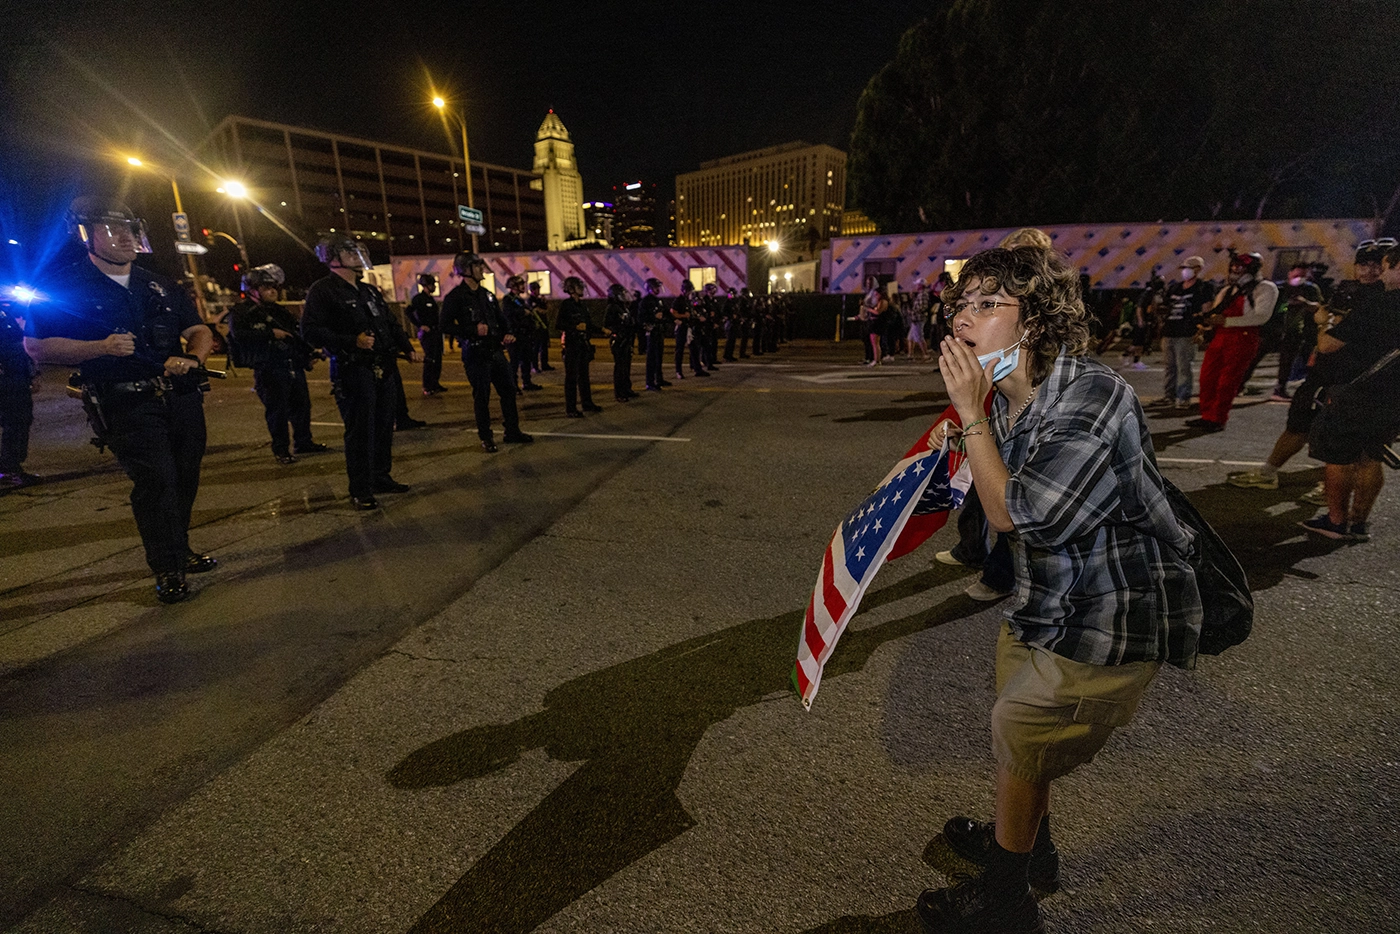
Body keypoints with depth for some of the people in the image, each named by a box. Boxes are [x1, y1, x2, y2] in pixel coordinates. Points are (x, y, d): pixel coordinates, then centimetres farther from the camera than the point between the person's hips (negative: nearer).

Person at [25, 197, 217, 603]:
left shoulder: (160, 286, 15)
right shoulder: (66, 287, 0)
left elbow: (199, 331, 13)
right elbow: (36, 345, -1)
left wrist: (192, 358, -9)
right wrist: (99, 348, -17)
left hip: (181, 396, 5)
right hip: (127, 405, -5)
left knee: (186, 476, 11)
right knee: (156, 480, -12)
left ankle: (180, 551, 28)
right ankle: (166, 569, 0)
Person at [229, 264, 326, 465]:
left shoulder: (278, 311, 23)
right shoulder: (241, 312, 0)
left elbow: (299, 330, 29)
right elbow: (239, 334, -17)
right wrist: (271, 334, -20)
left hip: (294, 366, 7)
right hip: (269, 370, -7)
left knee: (301, 404, 10)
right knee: (277, 410, -5)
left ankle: (304, 442, 23)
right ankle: (281, 449, 5)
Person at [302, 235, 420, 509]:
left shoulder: (370, 290, 20)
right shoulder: (323, 290, -5)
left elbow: (392, 324, 27)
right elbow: (311, 331, -13)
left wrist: (408, 349, 15)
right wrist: (352, 341, -21)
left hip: (384, 369, 8)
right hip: (352, 371, -7)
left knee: (384, 426, 12)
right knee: (360, 431, -5)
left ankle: (381, 477, 26)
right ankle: (360, 490, 4)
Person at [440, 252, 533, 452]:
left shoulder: (487, 294, 14)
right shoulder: (455, 297, -6)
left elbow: (501, 319, 22)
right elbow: (446, 325, -11)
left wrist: (508, 333, 3)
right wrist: (474, 330, -19)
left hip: (495, 351, 7)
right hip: (475, 354, -6)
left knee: (508, 390, 8)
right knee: (482, 396, 0)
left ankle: (512, 432, 20)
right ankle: (486, 438, 12)